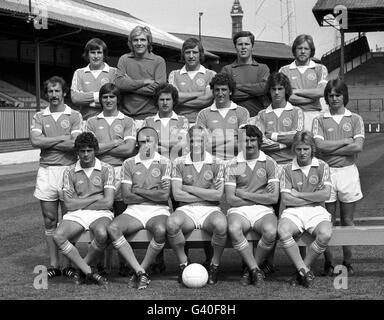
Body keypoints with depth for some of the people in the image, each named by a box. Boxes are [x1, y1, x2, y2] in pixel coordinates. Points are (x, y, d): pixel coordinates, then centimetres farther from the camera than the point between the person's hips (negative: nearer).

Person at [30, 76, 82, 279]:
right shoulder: (39, 117, 11)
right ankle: (53, 264, 12)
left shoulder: (74, 116, 4)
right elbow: (35, 141, -5)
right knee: (49, 220, 5)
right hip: (46, 170, 3)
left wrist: (47, 143, -6)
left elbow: (75, 144, -9)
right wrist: (63, 138, -8)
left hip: (68, 169, -3)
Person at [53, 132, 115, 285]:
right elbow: (69, 204, 0)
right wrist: (96, 198, -3)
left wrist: (80, 203, -1)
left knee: (102, 234, -37)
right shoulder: (70, 172, 9)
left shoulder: (106, 169, 3)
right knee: (58, 237, -29)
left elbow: (108, 202, -6)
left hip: (100, 214, -2)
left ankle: (82, 269, -10)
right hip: (75, 215, 2)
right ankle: (89, 272, -19)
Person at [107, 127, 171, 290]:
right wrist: (154, 194, -2)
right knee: (112, 228, -29)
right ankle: (140, 272, -26)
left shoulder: (164, 163, 7)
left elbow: (164, 195, -5)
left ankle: (140, 271, -18)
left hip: (158, 211, -2)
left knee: (160, 230, -37)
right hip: (134, 210, 2)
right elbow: (127, 196, 1)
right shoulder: (129, 163, 12)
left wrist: (138, 190, 0)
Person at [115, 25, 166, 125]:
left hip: (149, 115, -2)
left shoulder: (158, 61, 4)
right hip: (126, 114, 2)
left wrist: (130, 84, -5)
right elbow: (119, 83, -5)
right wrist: (145, 81, -9)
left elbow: (158, 89, -8)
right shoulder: (124, 59, 10)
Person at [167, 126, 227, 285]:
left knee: (221, 224, -36)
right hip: (186, 210, 0)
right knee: (171, 223, -34)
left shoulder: (216, 164, 8)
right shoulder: (179, 163, 9)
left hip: (210, 210, 0)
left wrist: (189, 188, -4)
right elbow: (177, 194, -2)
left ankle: (215, 264, -9)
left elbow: (218, 195, -5)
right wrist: (207, 195, -4)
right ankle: (183, 262, -8)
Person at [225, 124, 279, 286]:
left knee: (271, 231, -34)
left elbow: (274, 198, -1)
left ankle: (250, 269, -9)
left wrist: (245, 194, -3)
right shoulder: (232, 165, 7)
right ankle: (256, 270, -20)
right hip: (239, 210, 0)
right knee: (234, 229, -36)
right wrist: (261, 198, -3)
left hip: (263, 211, 0)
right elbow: (230, 199, -2)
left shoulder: (269, 163, 8)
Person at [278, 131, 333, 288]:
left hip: (316, 211, 0)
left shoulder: (322, 166, 8)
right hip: (293, 211, 0)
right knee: (282, 231, -34)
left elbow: (326, 194, -4)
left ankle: (303, 268, -12)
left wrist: (298, 194, -3)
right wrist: (314, 197, -3)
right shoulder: (287, 169, 8)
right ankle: (304, 270, -23)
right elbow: (286, 198, -3)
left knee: (325, 234, -33)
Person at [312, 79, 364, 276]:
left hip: (348, 171, 0)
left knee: (348, 221, 5)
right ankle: (328, 263, 8)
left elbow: (358, 147, -6)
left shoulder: (355, 119, 9)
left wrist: (331, 148, -6)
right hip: (326, 172, 0)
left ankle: (347, 263, 11)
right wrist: (345, 141, -6)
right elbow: (320, 145, -7)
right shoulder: (319, 121, 8)